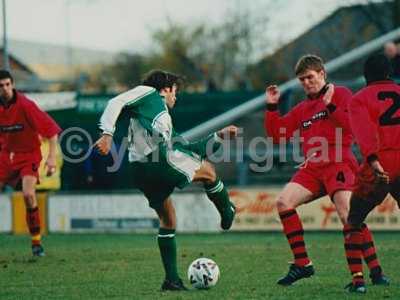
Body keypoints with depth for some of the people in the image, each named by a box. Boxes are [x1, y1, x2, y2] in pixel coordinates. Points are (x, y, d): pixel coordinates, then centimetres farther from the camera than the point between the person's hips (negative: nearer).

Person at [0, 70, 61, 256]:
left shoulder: (25, 106, -19)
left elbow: (51, 130, -17)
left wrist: (52, 157, -22)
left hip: (28, 155, -5)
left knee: (28, 194, -23)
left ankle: (36, 241, -9)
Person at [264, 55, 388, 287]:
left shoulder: (340, 94, 6)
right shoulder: (302, 109, 24)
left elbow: (353, 124, -9)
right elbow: (277, 134, 23)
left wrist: (330, 106, -16)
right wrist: (272, 107, 13)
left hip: (338, 163, -7)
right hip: (312, 168, 7)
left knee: (347, 213, -23)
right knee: (284, 201, -11)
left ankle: (375, 269, -20)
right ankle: (302, 264, -7)